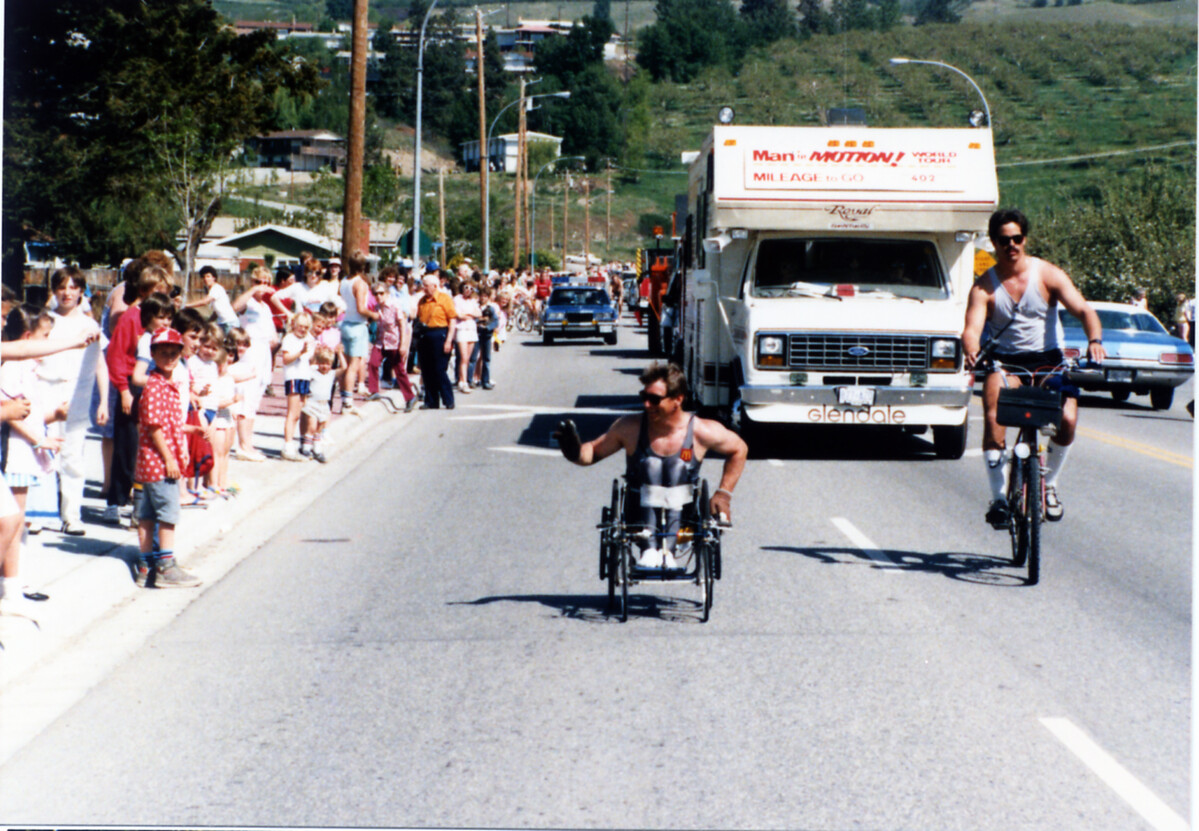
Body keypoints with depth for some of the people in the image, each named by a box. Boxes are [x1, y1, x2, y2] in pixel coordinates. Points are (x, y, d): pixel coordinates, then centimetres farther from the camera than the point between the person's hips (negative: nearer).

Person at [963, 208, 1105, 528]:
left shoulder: (1048, 275, -2)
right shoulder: (984, 286, -3)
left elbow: (1083, 310, -12)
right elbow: (972, 329, -16)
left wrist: (1094, 340, -33)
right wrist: (972, 353, -41)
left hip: (1048, 360, 0)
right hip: (1005, 362, 0)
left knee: (1067, 419, -24)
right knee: (994, 418, -29)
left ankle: (1049, 484, 3)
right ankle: (999, 498, -23)